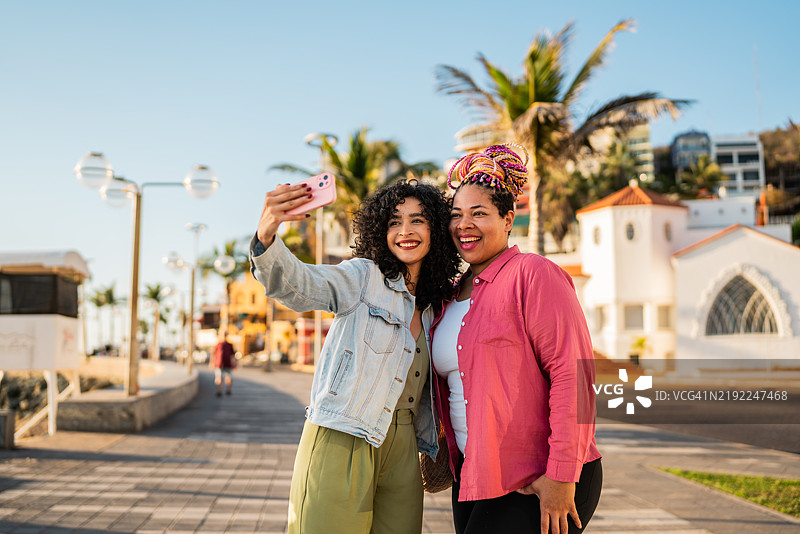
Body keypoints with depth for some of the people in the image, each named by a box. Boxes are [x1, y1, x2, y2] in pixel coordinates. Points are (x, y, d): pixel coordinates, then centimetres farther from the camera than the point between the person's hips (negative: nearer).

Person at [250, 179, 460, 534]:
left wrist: (432, 451, 19)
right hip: (341, 442, -5)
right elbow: (296, 285, -22)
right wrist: (266, 237, -41)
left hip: (401, 452, 6)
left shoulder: (431, 307, 14)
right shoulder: (363, 276, -3)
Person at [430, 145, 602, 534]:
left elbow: (572, 374, -17)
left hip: (540, 483, -7)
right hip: (474, 476, 7)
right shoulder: (456, 293, 14)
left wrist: (561, 475, -19)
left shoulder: (532, 275, -10)